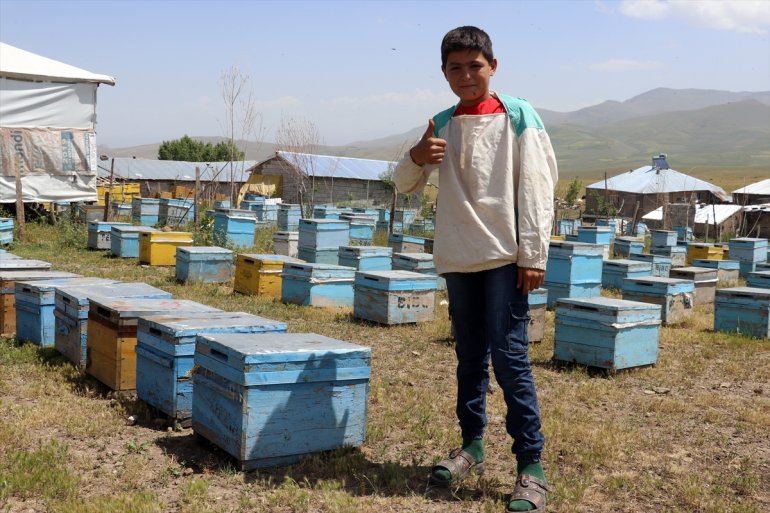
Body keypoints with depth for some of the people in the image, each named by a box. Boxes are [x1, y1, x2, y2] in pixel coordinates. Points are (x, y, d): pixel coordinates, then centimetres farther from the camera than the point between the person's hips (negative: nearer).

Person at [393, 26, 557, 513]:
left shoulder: (518, 116, -3)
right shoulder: (441, 125, 10)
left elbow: (537, 187, -7)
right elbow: (406, 186, 14)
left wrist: (533, 255, -12)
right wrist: (415, 157, -9)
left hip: (505, 256, -5)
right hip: (459, 257, 5)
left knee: (509, 356, -8)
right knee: (470, 356, 14)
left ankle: (532, 466, -1)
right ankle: (472, 445, 27)